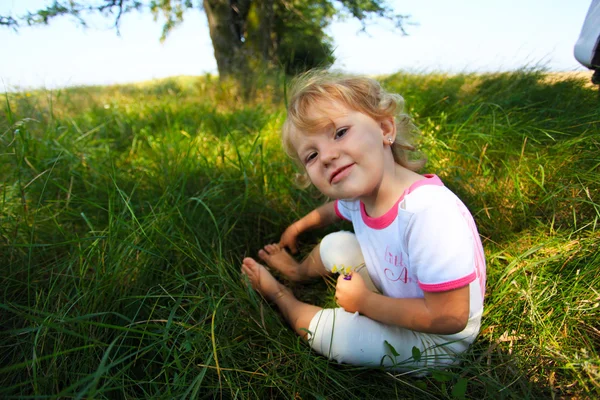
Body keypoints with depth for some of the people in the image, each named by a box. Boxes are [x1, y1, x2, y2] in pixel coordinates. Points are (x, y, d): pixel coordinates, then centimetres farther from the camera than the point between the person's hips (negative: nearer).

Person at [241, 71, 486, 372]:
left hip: (435, 341, -6)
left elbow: (449, 318, -34)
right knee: (335, 244, 4)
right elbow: (334, 209, 13)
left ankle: (281, 298, 17)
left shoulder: (428, 212, -39)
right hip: (393, 293, 6)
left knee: (324, 329, -18)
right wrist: (298, 226, 24)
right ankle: (298, 272, 38)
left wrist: (365, 301, -24)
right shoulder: (359, 194, -14)